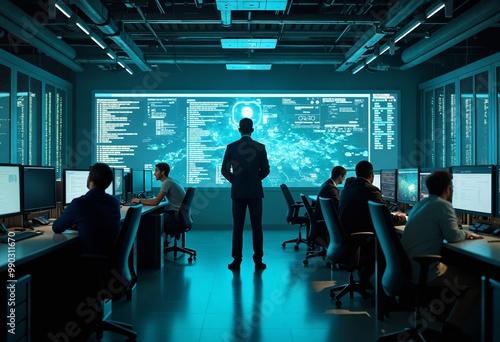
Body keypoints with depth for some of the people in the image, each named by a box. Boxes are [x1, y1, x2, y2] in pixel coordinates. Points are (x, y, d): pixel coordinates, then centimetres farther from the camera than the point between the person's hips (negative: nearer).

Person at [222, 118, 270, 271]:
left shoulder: (231, 147, -2)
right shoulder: (260, 147, -3)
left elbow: (224, 170, -2)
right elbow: (265, 170, -1)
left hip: (238, 191, 0)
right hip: (255, 191, 0)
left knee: (237, 227, 5)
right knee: (257, 227, 5)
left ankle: (237, 261, 7)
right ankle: (258, 261, 8)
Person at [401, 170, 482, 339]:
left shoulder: (420, 203, 19)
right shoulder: (443, 205, -9)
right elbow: (453, 236, -19)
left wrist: (463, 234, 22)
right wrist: (466, 234, 3)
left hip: (409, 267, 9)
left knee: (457, 268, 30)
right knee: (476, 284, 5)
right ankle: (451, 329, -2)